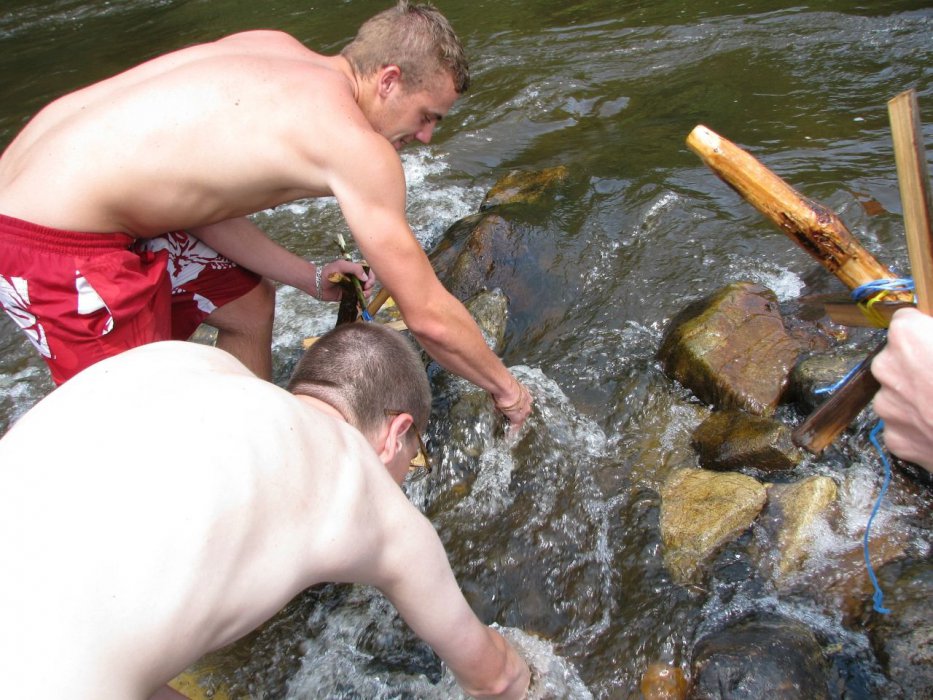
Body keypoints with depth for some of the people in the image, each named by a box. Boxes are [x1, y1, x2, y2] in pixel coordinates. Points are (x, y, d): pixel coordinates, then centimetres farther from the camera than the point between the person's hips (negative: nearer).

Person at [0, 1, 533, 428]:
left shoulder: (278, 52, 6)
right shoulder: (357, 148, -17)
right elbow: (429, 316, -12)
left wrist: (309, 277, 11)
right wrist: (505, 388, 5)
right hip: (54, 244, -10)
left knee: (249, 307, 19)